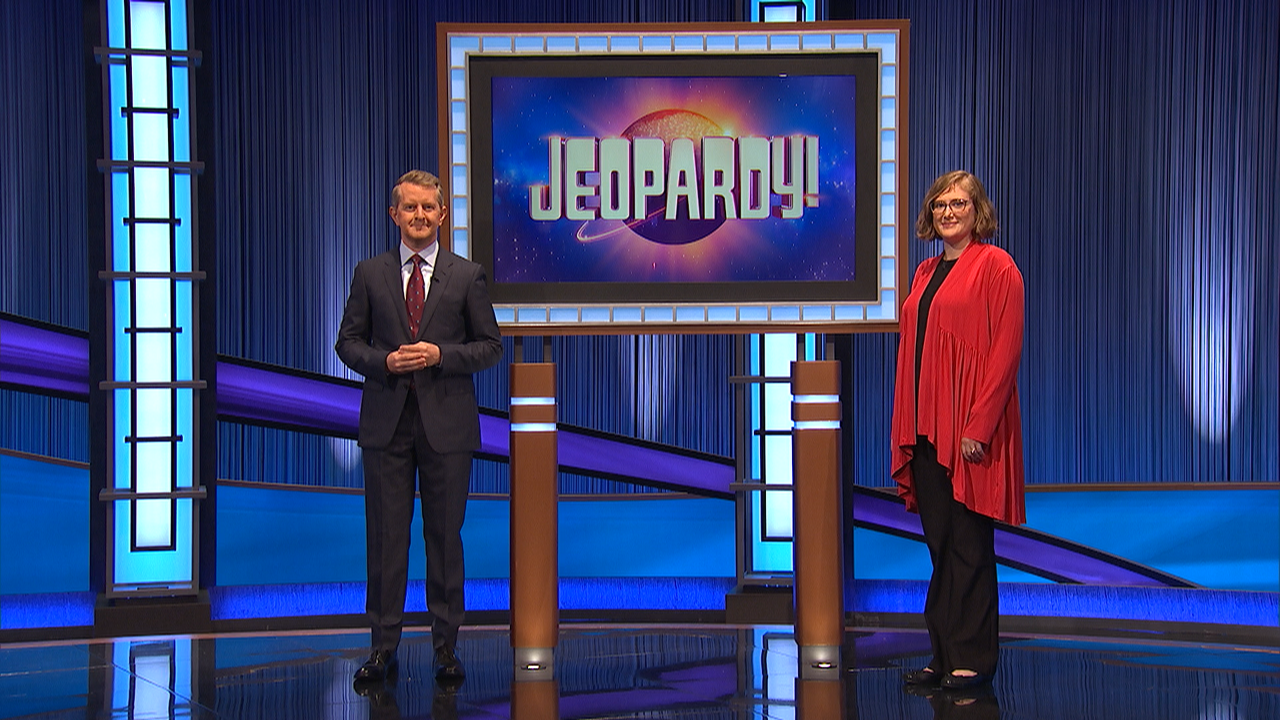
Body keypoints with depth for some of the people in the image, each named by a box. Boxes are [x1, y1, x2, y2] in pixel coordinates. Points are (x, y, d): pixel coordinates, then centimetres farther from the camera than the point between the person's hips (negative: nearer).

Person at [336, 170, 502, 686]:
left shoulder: (467, 276, 5)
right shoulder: (370, 274, 8)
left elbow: (490, 346, 5)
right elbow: (348, 342, 9)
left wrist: (441, 355, -12)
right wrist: (383, 362, -11)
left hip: (446, 423, -1)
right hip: (386, 423, 1)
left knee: (445, 535, 4)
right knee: (385, 536, 3)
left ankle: (446, 647, 14)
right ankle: (383, 647, 12)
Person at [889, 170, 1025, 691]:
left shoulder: (995, 267, -5)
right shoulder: (927, 272, 17)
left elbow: (1006, 350, -12)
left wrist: (979, 425, -18)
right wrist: (906, 428, 12)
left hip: (971, 430, -7)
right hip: (927, 429, 7)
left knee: (969, 546, -3)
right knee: (940, 545, 10)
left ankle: (974, 658, 6)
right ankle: (945, 655, 16)